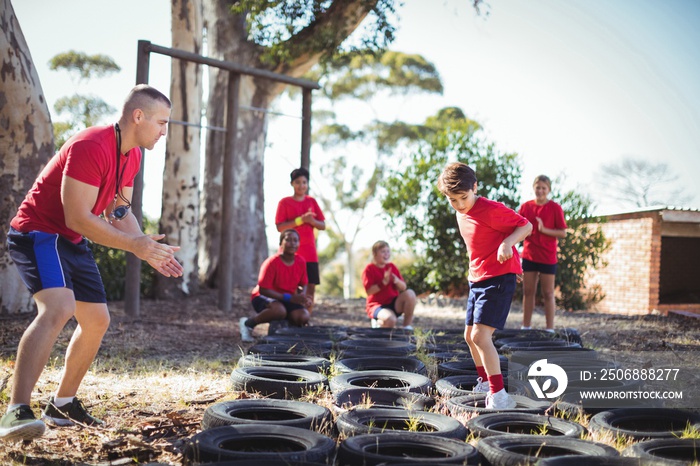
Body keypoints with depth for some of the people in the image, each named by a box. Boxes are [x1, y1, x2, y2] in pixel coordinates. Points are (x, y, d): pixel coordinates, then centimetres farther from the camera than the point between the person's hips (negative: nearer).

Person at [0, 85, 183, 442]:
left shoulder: (132, 156, 6)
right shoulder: (91, 146, -24)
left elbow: (120, 212, 12)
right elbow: (77, 218, -27)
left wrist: (151, 251, -2)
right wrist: (135, 245, -26)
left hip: (72, 241, 10)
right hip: (38, 232, -10)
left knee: (97, 321, 12)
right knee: (58, 308, -31)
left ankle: (62, 404, 27)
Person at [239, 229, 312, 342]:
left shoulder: (301, 262, -4)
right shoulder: (272, 262, -21)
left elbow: (303, 285, 8)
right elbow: (263, 290, -22)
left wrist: (302, 296, -18)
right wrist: (289, 298, -28)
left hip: (287, 300, 5)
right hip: (263, 297, -5)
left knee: (304, 316, -25)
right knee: (279, 310, -40)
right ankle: (248, 323, -14)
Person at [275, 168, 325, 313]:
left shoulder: (312, 201, 12)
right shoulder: (285, 202, 2)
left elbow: (323, 226, 10)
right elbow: (280, 227, -8)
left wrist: (312, 221, -11)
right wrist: (300, 220, -17)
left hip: (310, 252, 4)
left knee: (311, 286, -1)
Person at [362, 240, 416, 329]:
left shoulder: (392, 267, 10)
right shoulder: (369, 269, -6)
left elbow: (403, 287, 6)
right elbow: (369, 291, -17)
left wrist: (397, 281, -16)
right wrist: (384, 282, -24)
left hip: (394, 303, 6)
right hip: (377, 305, -6)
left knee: (410, 294, -24)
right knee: (390, 319, -39)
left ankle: (407, 326, -13)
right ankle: (378, 323, -2)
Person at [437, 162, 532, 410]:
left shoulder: (490, 210, -17)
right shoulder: (461, 215, 10)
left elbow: (525, 225, -14)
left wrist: (508, 243, -30)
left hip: (498, 278, -10)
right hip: (477, 279, 10)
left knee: (480, 335, -19)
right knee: (470, 335, 17)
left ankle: (499, 396, -16)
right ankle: (485, 381, 36)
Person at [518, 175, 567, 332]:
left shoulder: (555, 208, -5)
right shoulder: (526, 207, 5)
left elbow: (563, 233, -7)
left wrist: (544, 230, -19)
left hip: (548, 257, -3)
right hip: (529, 255, 3)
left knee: (548, 293, 2)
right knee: (528, 292, 8)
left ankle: (549, 329, 7)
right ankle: (526, 327, 15)